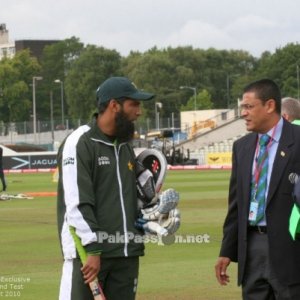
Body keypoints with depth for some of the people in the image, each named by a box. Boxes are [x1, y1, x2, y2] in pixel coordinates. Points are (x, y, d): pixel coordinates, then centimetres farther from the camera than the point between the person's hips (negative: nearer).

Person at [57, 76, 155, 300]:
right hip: (88, 252, -8)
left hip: (127, 252, 8)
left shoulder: (126, 147, 18)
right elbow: (76, 203, -16)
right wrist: (92, 250, -21)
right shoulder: (80, 144, -9)